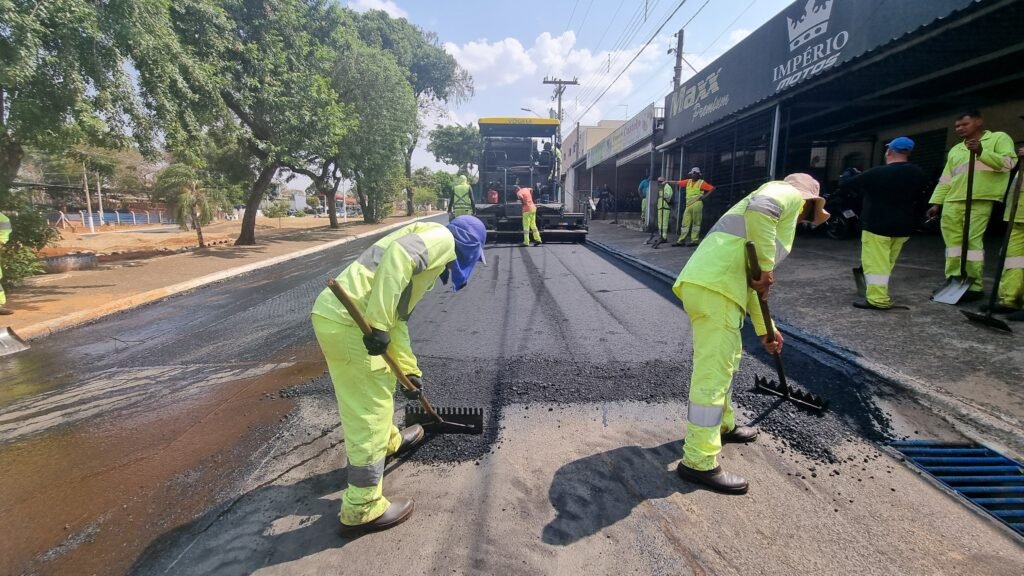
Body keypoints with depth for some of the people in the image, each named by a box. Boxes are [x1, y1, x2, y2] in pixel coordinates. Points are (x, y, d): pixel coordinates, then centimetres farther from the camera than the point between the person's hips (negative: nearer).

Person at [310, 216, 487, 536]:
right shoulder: (442, 238, 0)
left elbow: (398, 318, 27)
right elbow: (397, 257, -22)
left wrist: (409, 369, 29)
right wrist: (378, 324, -24)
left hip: (337, 314, 10)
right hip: (346, 320, -10)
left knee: (379, 386, 29)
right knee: (370, 411, 1)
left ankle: (389, 442, 52)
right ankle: (363, 509, 14)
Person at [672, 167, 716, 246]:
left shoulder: (701, 182, 0)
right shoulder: (688, 181, 15)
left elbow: (712, 188, -4)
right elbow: (677, 183, 16)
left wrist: (704, 196, -11)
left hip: (697, 205, -6)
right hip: (688, 205, 6)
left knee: (696, 223, -2)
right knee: (685, 223, 4)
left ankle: (695, 240, 1)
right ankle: (681, 240, 6)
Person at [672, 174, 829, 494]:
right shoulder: (788, 194, 10)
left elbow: (745, 279, 36)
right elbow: (758, 208, -18)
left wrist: (764, 328, 40)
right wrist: (767, 266, -11)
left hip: (705, 283, 10)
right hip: (714, 287, -10)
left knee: (727, 359, 26)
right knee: (713, 373, -7)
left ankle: (723, 425, 43)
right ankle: (699, 462, 1)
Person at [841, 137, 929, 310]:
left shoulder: (878, 173, -15)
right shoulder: (919, 175, 6)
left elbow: (847, 184, -7)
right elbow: (918, 197, 20)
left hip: (877, 225, -7)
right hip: (903, 226, 7)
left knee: (875, 263, -6)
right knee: (887, 263, 17)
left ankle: (878, 300, -9)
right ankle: (881, 296, 25)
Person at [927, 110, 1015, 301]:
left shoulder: (999, 138, 10)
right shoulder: (955, 150, 24)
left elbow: (1009, 163, -6)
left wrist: (982, 152, -16)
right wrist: (936, 202, 12)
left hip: (980, 199, -6)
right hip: (953, 201, 6)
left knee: (973, 241, -11)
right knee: (953, 241, 2)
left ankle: (974, 286, -8)